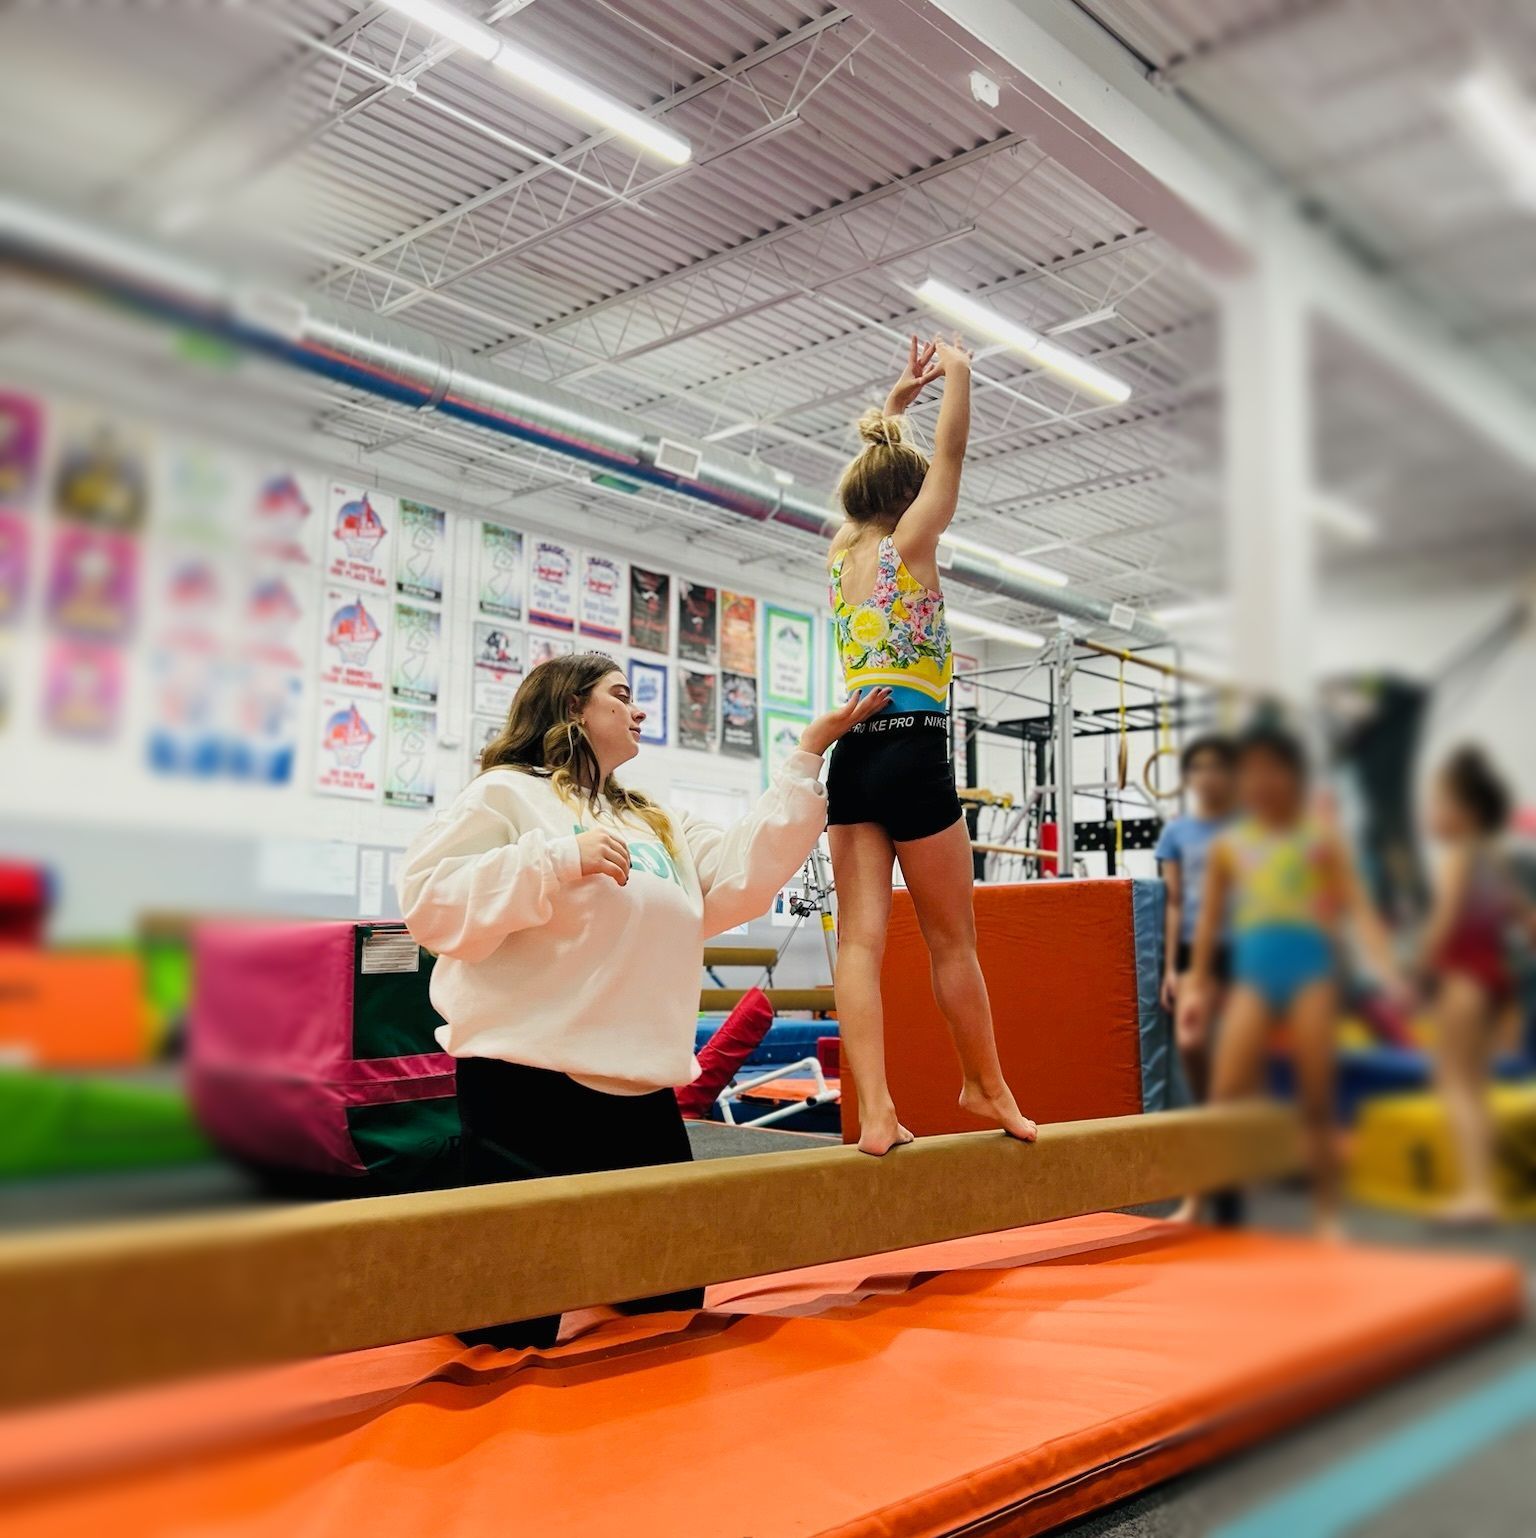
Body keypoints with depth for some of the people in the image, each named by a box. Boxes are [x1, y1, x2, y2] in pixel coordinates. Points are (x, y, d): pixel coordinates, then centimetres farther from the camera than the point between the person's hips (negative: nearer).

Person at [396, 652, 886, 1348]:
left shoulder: (658, 824, 23)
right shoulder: (507, 794, 0)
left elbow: (745, 872, 10)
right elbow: (429, 900, -11)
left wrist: (810, 753, 9)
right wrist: (560, 862, -20)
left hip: (641, 1089, 7)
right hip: (527, 1082, -7)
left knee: (671, 1297, 10)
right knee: (514, 1326, -6)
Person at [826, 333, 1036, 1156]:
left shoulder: (842, 550, 14)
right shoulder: (908, 545, -2)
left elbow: (873, 471, 30)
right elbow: (948, 455, 3)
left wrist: (896, 398, 35)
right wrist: (958, 374, 18)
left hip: (851, 754, 6)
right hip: (912, 750, -6)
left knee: (861, 939, -3)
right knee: (952, 939, 7)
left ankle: (875, 1113, -7)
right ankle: (985, 1087, 22)